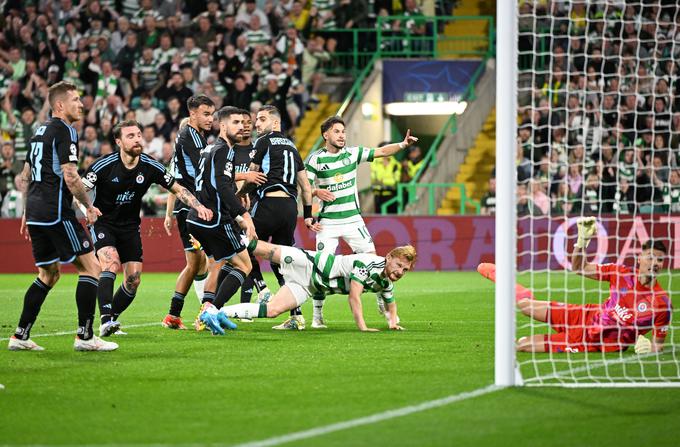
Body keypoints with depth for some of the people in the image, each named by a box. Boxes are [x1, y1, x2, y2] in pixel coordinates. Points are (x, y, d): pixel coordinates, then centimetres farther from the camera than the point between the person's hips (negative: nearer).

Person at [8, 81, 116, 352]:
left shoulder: (41, 131, 18)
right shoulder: (64, 131, -10)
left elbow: (26, 175, 25)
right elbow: (70, 177, -17)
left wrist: (27, 213, 30)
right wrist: (89, 207, -4)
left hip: (36, 211, 9)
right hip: (56, 213, -9)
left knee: (48, 274, 17)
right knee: (90, 267, -4)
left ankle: (20, 336, 11)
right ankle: (85, 336, -8)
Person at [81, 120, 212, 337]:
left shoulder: (151, 166, -7)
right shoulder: (104, 165, -17)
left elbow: (177, 189, 3)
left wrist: (199, 206, -11)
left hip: (130, 227, 4)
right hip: (103, 223, -4)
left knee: (133, 280, -2)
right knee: (111, 264, -28)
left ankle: (111, 319, 17)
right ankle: (106, 320, -35)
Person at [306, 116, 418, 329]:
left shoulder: (352, 153, 4)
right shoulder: (315, 159, -4)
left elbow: (381, 152, 1)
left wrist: (403, 144, -14)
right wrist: (317, 192, -28)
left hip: (353, 218, 3)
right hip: (328, 221, -2)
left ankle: (383, 303, 11)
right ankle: (317, 315, 1)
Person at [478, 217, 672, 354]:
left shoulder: (661, 303, -23)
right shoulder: (622, 273, -11)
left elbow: (659, 344, -12)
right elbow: (579, 268, -1)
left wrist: (650, 347, -35)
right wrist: (583, 239, -16)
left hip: (600, 343, -4)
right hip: (587, 316, 4)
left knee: (523, 344, -7)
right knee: (525, 304, 15)